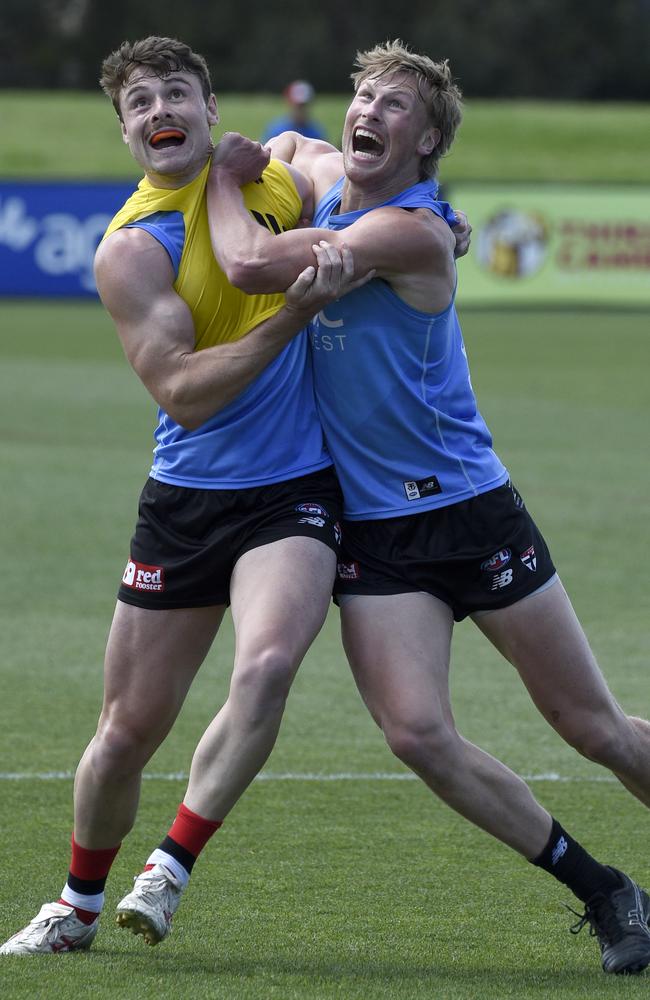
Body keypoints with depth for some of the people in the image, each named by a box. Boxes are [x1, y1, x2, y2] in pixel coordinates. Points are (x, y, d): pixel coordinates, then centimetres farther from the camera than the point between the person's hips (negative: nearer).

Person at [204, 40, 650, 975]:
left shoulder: (413, 231, -17)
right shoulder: (327, 179, 8)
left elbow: (253, 265, -24)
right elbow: (290, 146, 35)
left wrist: (226, 177, -6)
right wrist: (258, 157, 14)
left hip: (469, 506, -6)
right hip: (370, 529, 6)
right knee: (419, 733, -14)